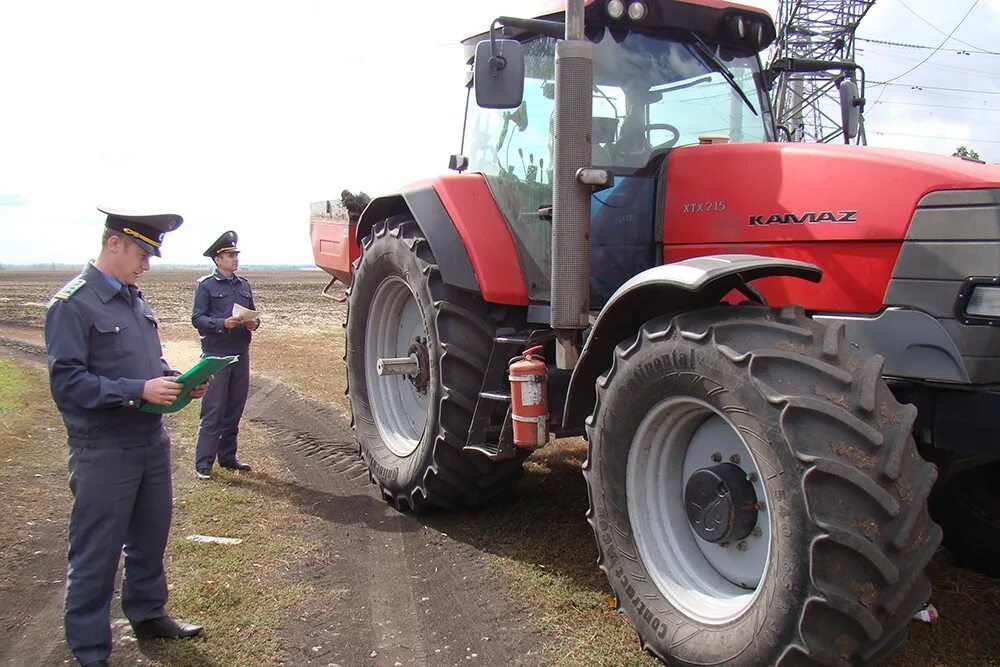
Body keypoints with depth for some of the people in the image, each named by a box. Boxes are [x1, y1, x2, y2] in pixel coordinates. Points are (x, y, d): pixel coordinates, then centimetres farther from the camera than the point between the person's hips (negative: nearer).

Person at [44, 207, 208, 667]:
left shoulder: (133, 299, 11)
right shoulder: (72, 304, -14)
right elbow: (66, 382, -20)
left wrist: (178, 382, 1)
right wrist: (138, 391, -26)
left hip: (152, 441, 8)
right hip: (103, 452, -8)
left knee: (150, 538, 20)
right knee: (96, 554, 4)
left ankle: (148, 615, 39)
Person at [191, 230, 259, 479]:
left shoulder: (244, 285, 13)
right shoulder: (206, 284, -4)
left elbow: (253, 313, 19)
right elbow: (197, 318, -9)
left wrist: (254, 323, -4)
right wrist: (223, 323, -24)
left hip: (241, 354, 6)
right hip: (216, 355, -6)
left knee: (235, 409, 12)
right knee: (213, 411, -4)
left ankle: (228, 456, 23)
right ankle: (203, 463, 2)